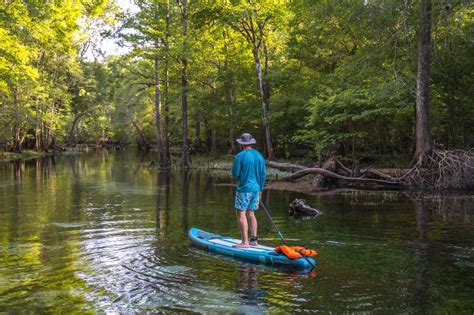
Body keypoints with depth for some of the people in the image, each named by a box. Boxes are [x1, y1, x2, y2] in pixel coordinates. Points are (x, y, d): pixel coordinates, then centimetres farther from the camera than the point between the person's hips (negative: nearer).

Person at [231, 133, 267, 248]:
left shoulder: (240, 156, -12)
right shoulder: (259, 155, 7)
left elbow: (235, 173, -9)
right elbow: (263, 174, 10)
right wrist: (260, 189, 18)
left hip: (244, 189, -7)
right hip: (256, 189, 7)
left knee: (241, 214, -3)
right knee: (251, 213, 15)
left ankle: (245, 242, -6)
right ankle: (254, 240, 17)